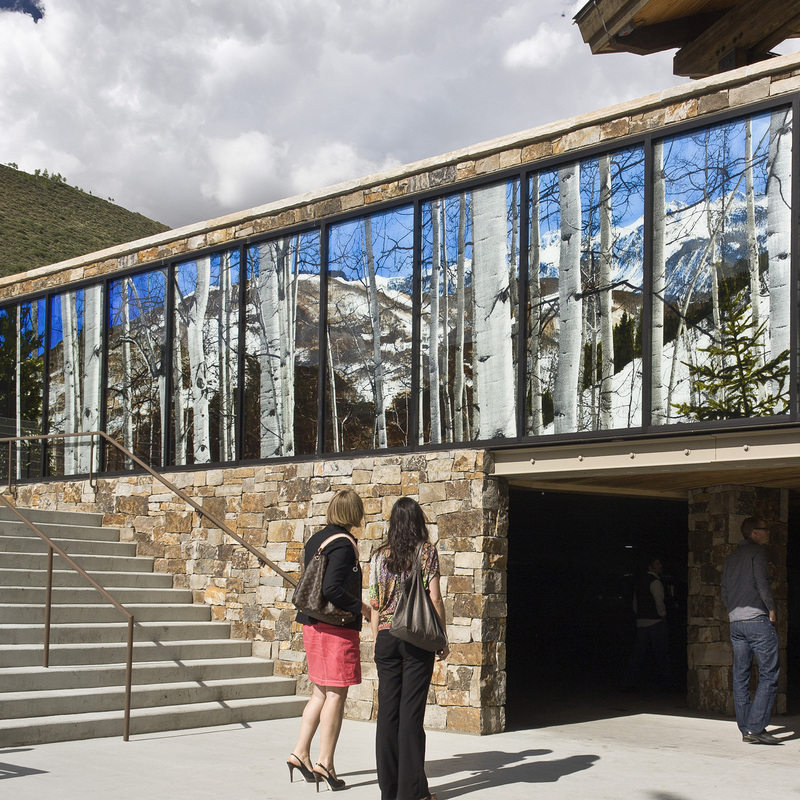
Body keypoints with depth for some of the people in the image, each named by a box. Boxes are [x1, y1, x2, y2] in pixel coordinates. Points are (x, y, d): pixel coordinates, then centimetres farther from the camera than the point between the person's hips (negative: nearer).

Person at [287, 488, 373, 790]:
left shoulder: (316, 539, 11)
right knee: (336, 694, -2)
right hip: (337, 628, -9)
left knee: (320, 692, 16)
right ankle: (325, 763, 0)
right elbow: (332, 588, -24)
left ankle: (300, 753, 16)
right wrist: (361, 607, -13)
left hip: (314, 625, 9)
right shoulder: (343, 543, -15)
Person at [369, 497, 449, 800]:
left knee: (387, 710, 6)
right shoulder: (427, 551, -2)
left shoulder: (380, 556, 7)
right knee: (411, 711, -2)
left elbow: (374, 603, 7)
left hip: (386, 636, 3)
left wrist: (376, 640, 15)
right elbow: (434, 598, -5)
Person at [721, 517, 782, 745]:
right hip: (758, 619, -8)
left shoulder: (730, 558, 20)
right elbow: (761, 581, -14)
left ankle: (746, 729, 8)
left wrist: (736, 613, 17)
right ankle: (756, 728, -15)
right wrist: (771, 608, -4)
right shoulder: (757, 551, -3)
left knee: (741, 676, 8)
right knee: (769, 675, -7)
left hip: (736, 622, 8)